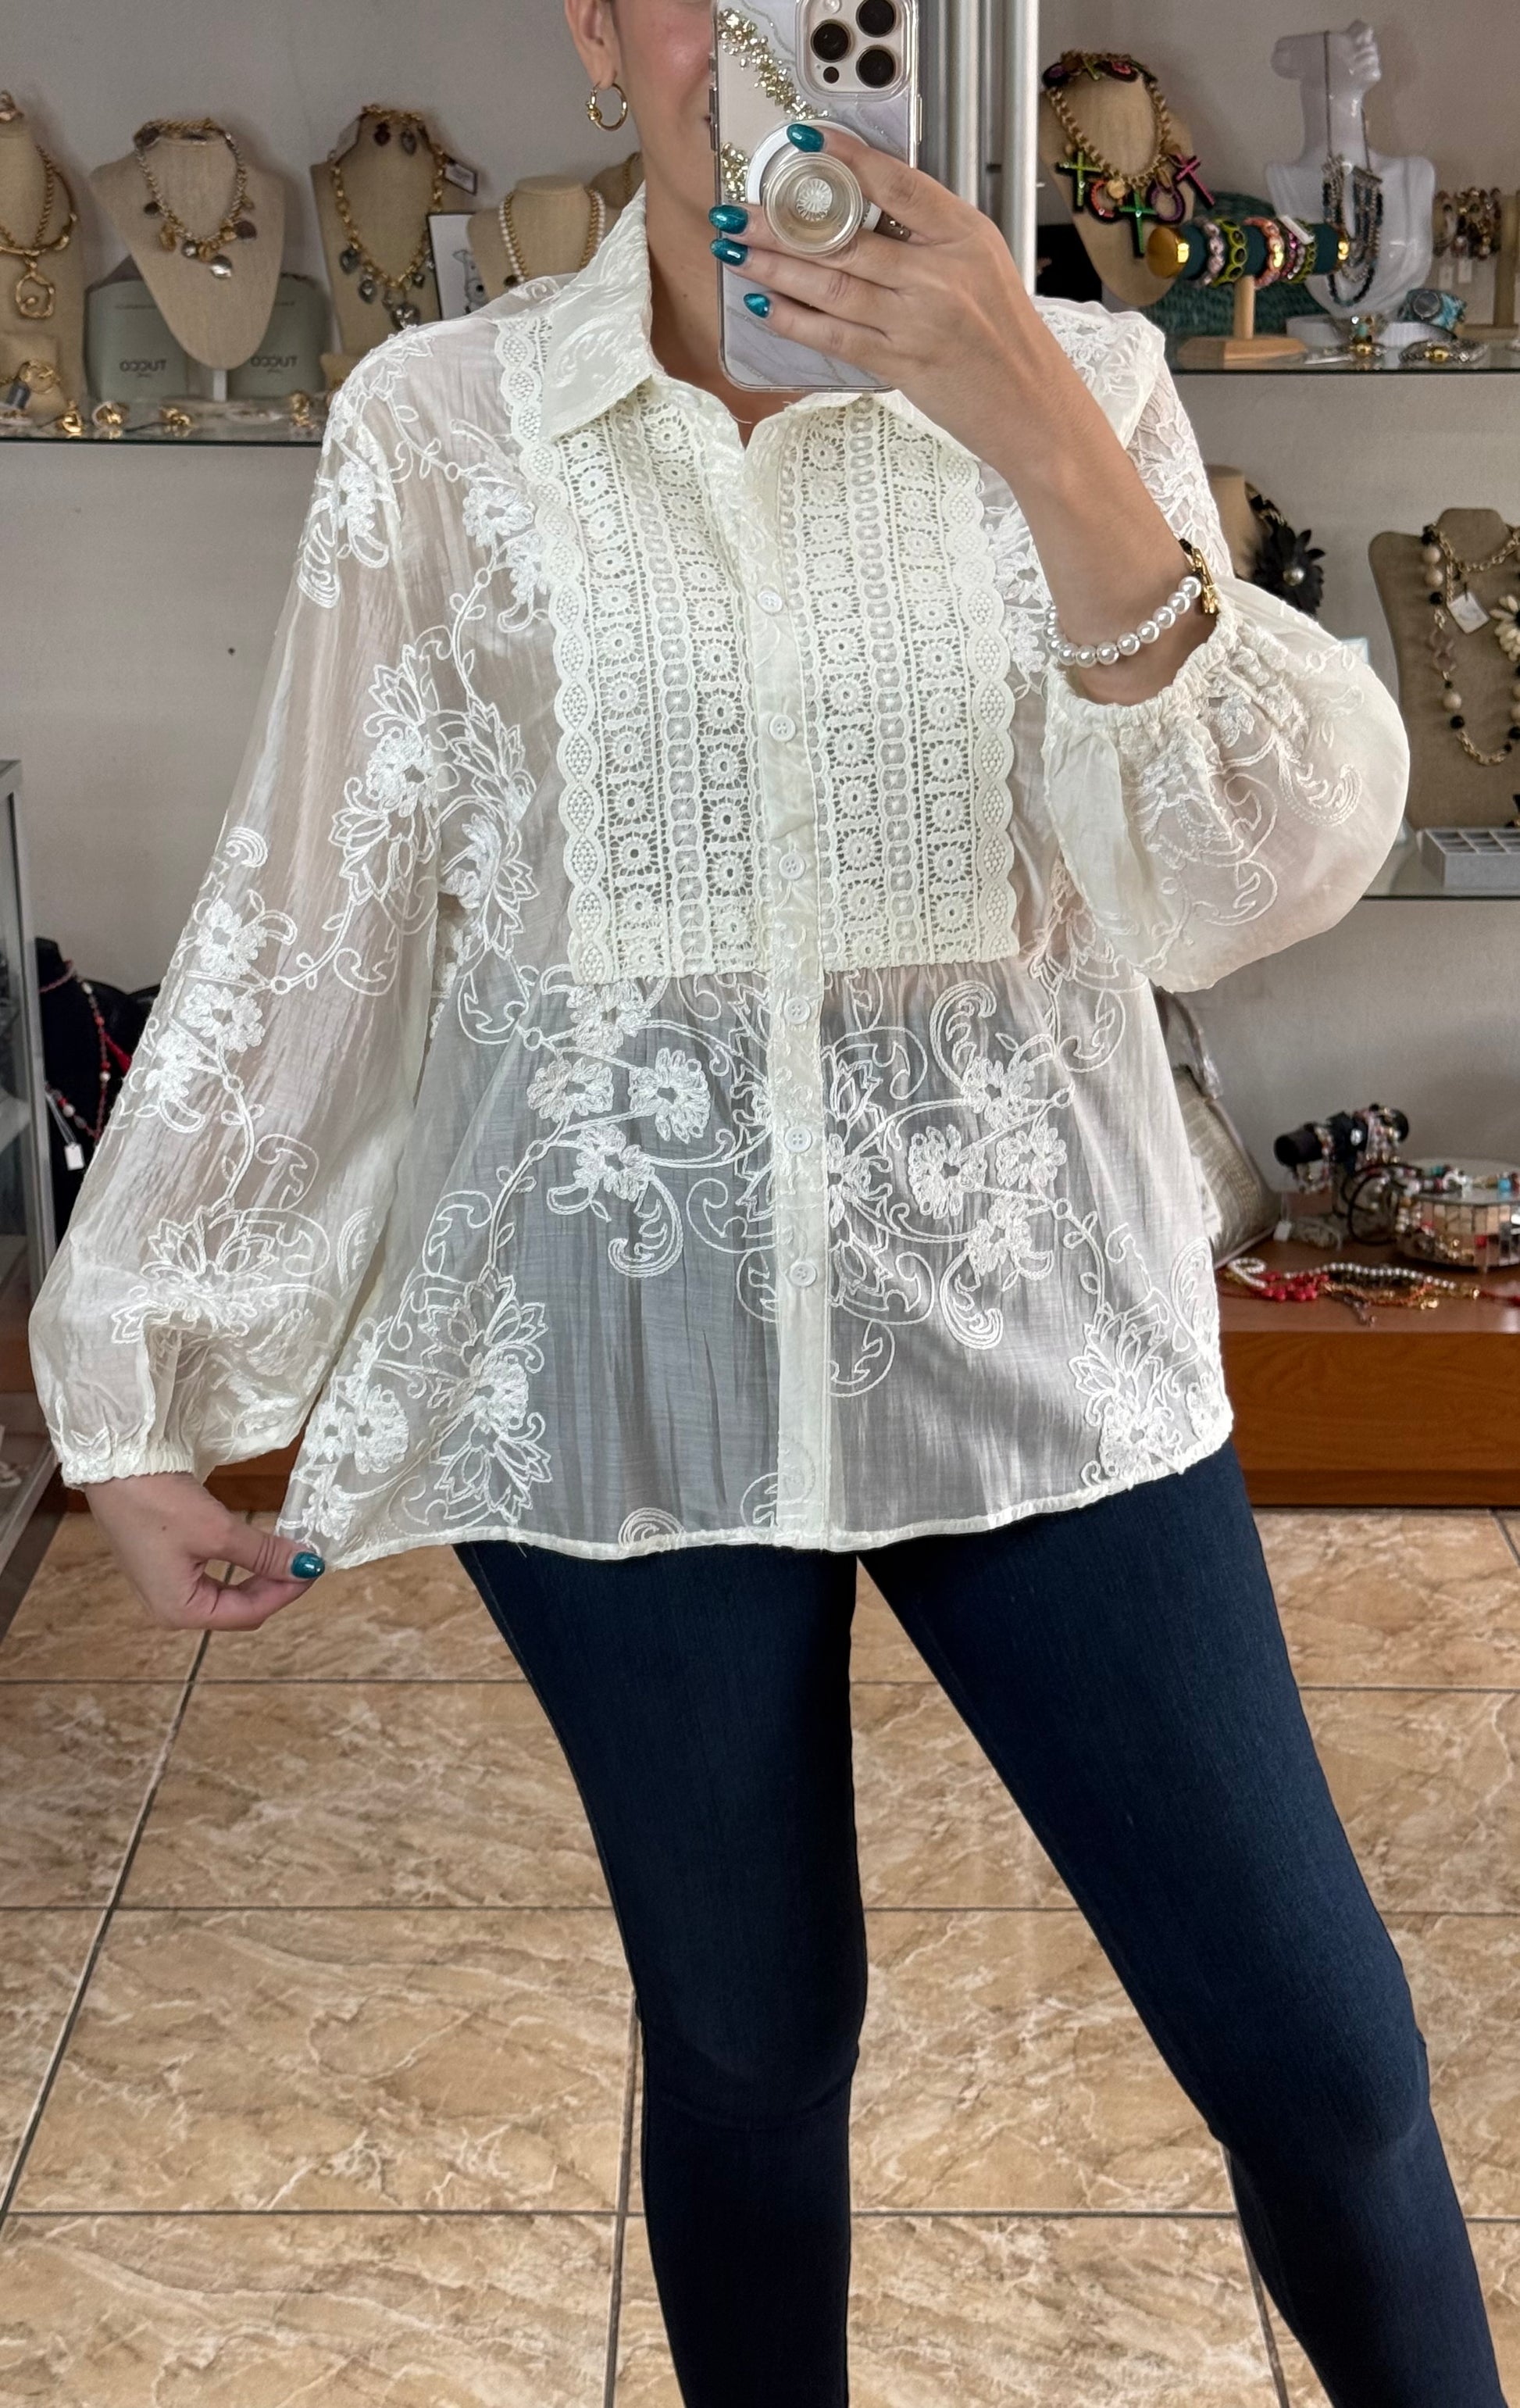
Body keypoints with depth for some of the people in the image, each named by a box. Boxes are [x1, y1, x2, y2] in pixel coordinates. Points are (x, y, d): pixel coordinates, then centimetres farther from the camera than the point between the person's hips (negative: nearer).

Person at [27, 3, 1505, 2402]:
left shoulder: (1078, 384, 0)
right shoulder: (441, 421, -1)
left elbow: (1246, 880, -12)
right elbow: (304, 916, 2)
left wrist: (1049, 443, -24)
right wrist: (141, 1367, 5)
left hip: (1032, 1330, 1)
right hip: (622, 1351, 0)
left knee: (1320, 2052, 5)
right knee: (747, 2036, 14)